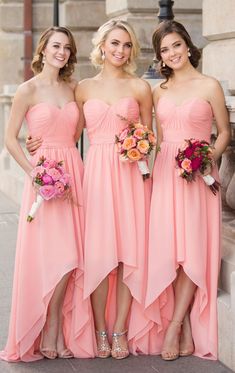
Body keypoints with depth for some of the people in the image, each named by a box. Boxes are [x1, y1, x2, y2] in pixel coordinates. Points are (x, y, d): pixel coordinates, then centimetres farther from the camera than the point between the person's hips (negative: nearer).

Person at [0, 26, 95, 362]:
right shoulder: (29, 90, -2)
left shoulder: (73, 88, 12)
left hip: (74, 173, 5)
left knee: (70, 256, 2)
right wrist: (33, 171, -13)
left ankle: (58, 332, 12)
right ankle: (50, 333, 7)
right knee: (56, 256, -8)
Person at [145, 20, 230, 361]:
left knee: (192, 250, -5)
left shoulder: (209, 86, -1)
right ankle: (185, 331, 8)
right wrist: (154, 169, 7)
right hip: (164, 174, 4)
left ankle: (175, 327, 3)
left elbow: (224, 132, 3)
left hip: (197, 176, -4)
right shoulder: (159, 91, 12)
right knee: (166, 250, -1)